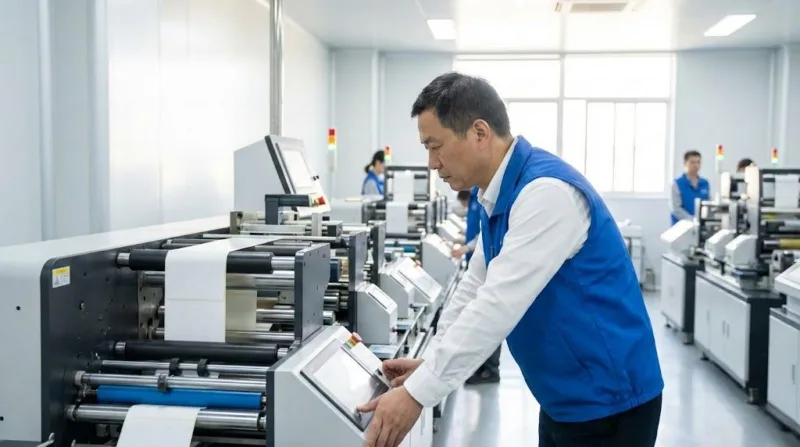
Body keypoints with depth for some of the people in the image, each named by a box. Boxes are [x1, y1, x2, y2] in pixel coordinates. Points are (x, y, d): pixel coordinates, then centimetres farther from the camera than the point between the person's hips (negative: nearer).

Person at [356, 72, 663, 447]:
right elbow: (474, 288, 11)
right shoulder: (497, 197, 5)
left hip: (607, 400, -8)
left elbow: (498, 304, -31)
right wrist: (430, 363, 8)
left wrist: (418, 392, -29)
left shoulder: (547, 191, -25)